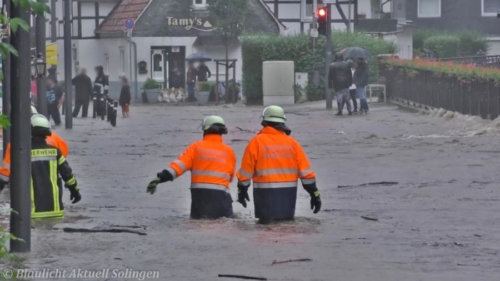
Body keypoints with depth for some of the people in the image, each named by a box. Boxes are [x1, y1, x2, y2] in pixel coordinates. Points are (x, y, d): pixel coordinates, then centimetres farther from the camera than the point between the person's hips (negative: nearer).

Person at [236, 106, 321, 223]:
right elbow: (306, 171, 3)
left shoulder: (256, 142, -4)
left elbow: (246, 171, -2)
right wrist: (315, 194, 9)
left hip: (266, 194, -3)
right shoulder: (292, 143, 5)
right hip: (288, 194, 3)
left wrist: (242, 191, 13)